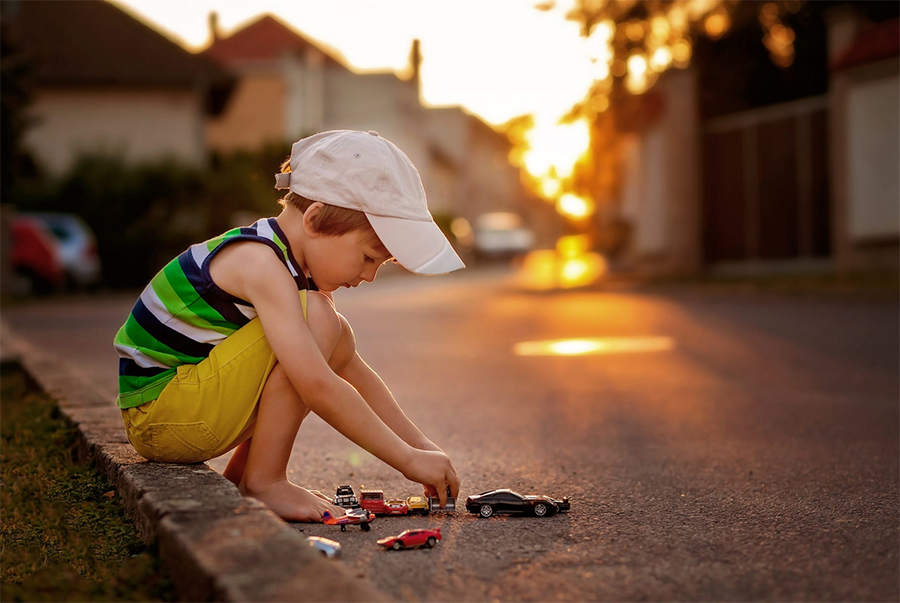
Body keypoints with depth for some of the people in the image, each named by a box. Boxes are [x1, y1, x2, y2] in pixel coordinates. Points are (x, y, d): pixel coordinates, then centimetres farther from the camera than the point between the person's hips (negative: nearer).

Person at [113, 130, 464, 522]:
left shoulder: (298, 266, 7)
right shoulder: (259, 263, -23)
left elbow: (354, 372, 13)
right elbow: (317, 387, -30)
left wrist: (421, 445, 8)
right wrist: (408, 459, -25)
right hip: (154, 416, -10)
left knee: (338, 343, 8)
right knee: (317, 321, -21)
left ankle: (239, 476, 8)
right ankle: (263, 480, -13)